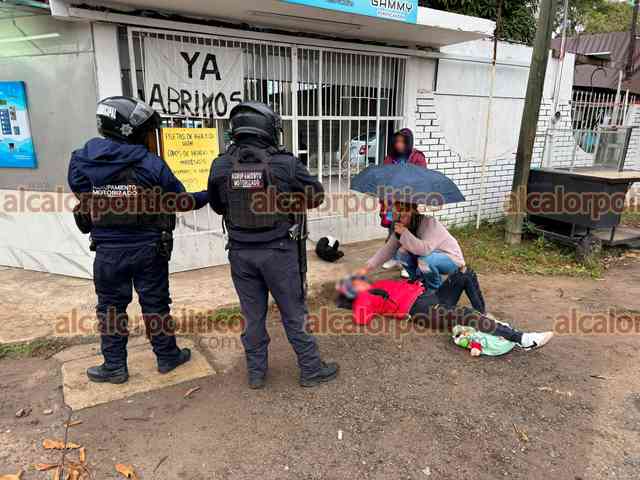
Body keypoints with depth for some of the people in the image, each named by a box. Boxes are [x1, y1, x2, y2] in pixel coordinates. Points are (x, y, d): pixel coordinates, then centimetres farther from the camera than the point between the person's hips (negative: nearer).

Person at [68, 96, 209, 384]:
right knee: (156, 303, 12)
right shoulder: (150, 163, -12)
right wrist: (210, 195, 12)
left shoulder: (81, 160, -5)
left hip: (108, 249, 2)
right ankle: (167, 357, 27)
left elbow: (83, 201, 4)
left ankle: (114, 367, 26)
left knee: (111, 307, 15)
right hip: (149, 248, -1)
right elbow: (180, 201, -5)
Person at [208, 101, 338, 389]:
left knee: (252, 315, 16)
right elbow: (316, 197, -1)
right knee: (294, 313, 11)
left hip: (241, 252, 3)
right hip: (279, 251, -3)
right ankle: (311, 370, 25)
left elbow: (217, 206, 10)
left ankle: (256, 373, 29)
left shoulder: (221, 166, -4)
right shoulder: (286, 164, -14)